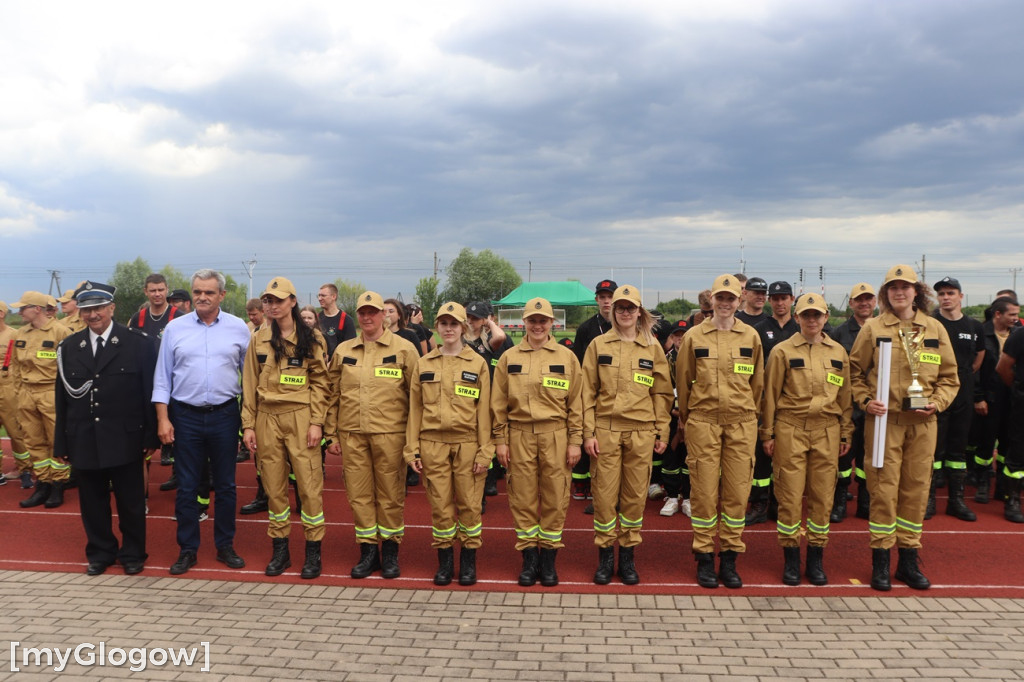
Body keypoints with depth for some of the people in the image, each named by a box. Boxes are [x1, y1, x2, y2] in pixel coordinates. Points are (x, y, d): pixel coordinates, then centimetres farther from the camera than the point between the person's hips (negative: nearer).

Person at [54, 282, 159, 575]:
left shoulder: (139, 343, -5)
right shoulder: (69, 347, 6)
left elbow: (150, 392, -5)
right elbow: (62, 397, 7)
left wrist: (151, 436, -7)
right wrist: (62, 443, 6)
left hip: (125, 439, -3)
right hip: (84, 441, 3)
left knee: (131, 501, 8)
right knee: (92, 502, 14)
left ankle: (133, 553, 25)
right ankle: (100, 552, 31)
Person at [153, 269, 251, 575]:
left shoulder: (238, 328, 1)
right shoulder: (175, 328, 2)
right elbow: (162, 377, 4)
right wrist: (163, 418, -2)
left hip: (225, 415, 0)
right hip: (185, 415, 0)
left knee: (226, 485, 9)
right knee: (186, 487, 7)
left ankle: (225, 546, 23)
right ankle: (187, 550, 20)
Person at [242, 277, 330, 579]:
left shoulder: (312, 338, 1)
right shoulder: (258, 339, 9)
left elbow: (319, 383, -1)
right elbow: (250, 384, 9)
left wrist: (316, 422, -8)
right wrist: (248, 425, 4)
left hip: (300, 417, -3)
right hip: (267, 418, 3)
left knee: (309, 484, -3)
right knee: (274, 486, 8)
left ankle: (313, 551, 8)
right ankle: (280, 549, 20)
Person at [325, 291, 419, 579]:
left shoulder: (404, 349, 0)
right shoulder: (343, 351, 10)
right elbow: (333, 395, 12)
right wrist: (332, 434, 8)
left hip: (390, 433, -3)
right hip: (351, 433, 3)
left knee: (390, 495, 4)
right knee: (359, 494, 7)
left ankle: (390, 551, 19)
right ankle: (368, 551, 20)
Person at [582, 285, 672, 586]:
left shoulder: (652, 347, 7)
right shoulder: (598, 345, 5)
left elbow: (662, 392, 8)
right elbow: (588, 391, 3)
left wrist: (662, 432, 4)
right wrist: (588, 432, -3)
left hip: (641, 432, 1)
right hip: (606, 429, 0)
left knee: (635, 495, 6)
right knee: (604, 493, 1)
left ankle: (628, 557, 19)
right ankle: (605, 557, 15)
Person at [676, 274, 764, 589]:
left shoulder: (751, 337, 6)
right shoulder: (694, 336, 1)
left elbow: (757, 381, 14)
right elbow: (682, 380, 8)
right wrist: (684, 417, 12)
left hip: (741, 423, 2)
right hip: (703, 421, -2)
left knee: (737, 491, 5)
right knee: (704, 491, 1)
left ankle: (730, 558, 16)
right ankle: (704, 558, 12)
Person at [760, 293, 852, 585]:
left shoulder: (839, 353, 10)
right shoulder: (782, 351, 0)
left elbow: (845, 395, 13)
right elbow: (770, 394, 1)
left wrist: (846, 434, 11)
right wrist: (767, 433, 0)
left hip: (827, 431, 3)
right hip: (790, 429, -3)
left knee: (823, 495, 6)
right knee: (790, 495, -1)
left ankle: (816, 558, 19)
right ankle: (791, 559, 12)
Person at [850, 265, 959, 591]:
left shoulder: (935, 329, 8)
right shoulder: (872, 328, 1)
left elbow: (949, 377, 12)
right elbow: (855, 371, 6)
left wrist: (937, 402, -4)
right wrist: (866, 400, -8)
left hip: (923, 423, 3)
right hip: (884, 420, -2)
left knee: (916, 489, 8)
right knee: (883, 488, -1)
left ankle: (909, 561, 21)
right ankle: (880, 562, 10)